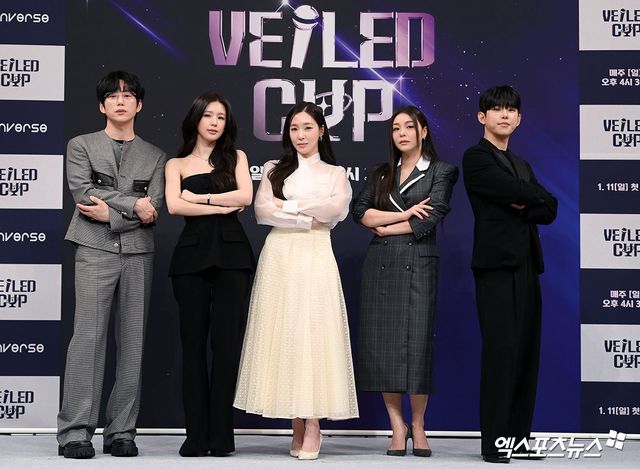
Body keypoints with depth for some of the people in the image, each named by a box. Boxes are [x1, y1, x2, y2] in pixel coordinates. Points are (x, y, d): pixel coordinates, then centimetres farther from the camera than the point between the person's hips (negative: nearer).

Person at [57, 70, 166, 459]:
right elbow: (83, 193, -5)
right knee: (89, 337, -10)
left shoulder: (154, 157, 15)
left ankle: (122, 432, 4)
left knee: (133, 342, 0)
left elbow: (154, 209, 2)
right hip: (95, 251, -2)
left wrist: (110, 213, -10)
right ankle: (76, 431, -8)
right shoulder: (81, 146, 11)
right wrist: (132, 204, -8)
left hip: (139, 254, 3)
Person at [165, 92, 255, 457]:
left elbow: (246, 196, -1)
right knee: (194, 342, -1)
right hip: (193, 252, 0)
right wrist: (222, 206, -5)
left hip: (231, 253, 0)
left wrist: (199, 197, -2)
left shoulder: (236, 157, 16)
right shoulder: (177, 164, 14)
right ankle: (196, 434, 2)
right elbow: (174, 205, -3)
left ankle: (221, 434, -1)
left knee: (227, 341, -5)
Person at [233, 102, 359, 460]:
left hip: (316, 258, -1)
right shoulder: (274, 170, 14)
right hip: (280, 257, 1)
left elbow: (339, 209, -6)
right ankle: (297, 428, 1)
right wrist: (308, 219, -8)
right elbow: (262, 211, -1)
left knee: (314, 335, -9)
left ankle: (314, 425, -7)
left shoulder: (335, 173, 13)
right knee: (284, 335, -4)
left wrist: (288, 205, -6)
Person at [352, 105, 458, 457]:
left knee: (416, 343, -6)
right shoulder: (382, 173, 16)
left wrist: (384, 228, -1)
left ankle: (418, 426, 7)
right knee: (382, 345, -2)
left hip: (418, 264, -3)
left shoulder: (441, 172, 5)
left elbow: (430, 220, -7)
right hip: (380, 265, 3)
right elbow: (360, 211, 3)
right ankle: (398, 428, 4)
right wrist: (404, 214, -8)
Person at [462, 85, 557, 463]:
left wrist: (523, 207, -8)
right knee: (501, 350, -11)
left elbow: (548, 211, 9)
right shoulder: (477, 158, -1)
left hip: (526, 267, 7)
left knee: (526, 352, 5)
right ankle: (494, 443, -6)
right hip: (497, 265, -7)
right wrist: (538, 201, 3)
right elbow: (532, 196, -14)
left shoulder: (522, 165, 22)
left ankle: (519, 438, 11)